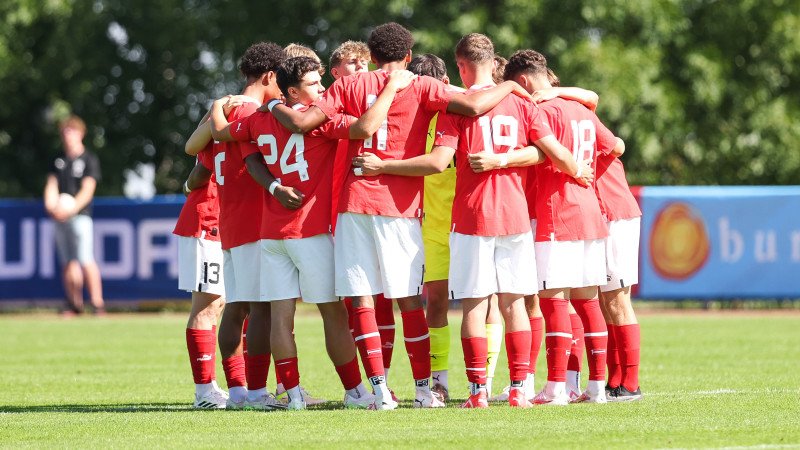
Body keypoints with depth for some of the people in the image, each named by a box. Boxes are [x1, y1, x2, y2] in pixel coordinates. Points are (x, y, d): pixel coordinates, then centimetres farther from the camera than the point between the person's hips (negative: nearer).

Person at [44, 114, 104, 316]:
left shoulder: (89, 159, 0)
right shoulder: (59, 160, 17)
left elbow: (87, 190, -8)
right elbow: (52, 185, 12)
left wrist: (71, 209, -21)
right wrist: (51, 205, -9)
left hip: (80, 215, -6)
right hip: (60, 217, 6)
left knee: (86, 261, -16)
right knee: (68, 262, 5)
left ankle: (97, 303, -17)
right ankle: (75, 304, 9)